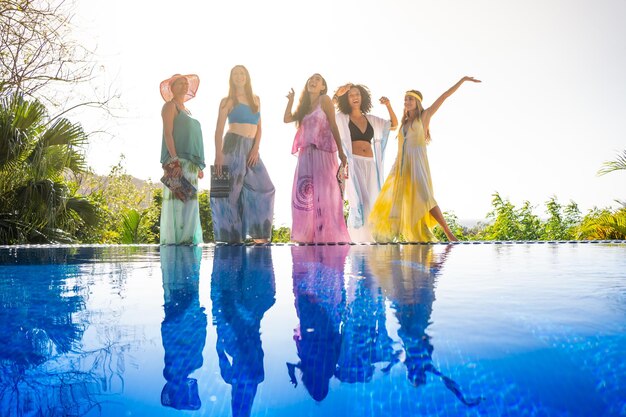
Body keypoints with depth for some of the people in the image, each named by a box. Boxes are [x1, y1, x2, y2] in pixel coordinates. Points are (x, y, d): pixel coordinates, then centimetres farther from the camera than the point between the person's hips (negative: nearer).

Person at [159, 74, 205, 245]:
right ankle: (175, 237, -13)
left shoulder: (186, 110, 26)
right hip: (177, 161, -8)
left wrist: (199, 166, 17)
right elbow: (168, 133, -10)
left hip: (190, 162, 8)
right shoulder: (170, 106, 3)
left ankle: (187, 237, 4)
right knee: (177, 198, -13)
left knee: (188, 199, 3)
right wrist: (175, 160, -21)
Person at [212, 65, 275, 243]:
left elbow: (259, 127, 13)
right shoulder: (228, 101, 5)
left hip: (251, 148, 5)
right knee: (233, 189, -6)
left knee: (263, 187, 1)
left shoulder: (256, 100, 18)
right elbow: (219, 130, -2)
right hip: (234, 145, -5)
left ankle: (258, 233, 8)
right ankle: (232, 234, -1)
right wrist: (218, 154, -14)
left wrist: (256, 149, -3)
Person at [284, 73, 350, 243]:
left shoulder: (325, 100, 2)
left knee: (324, 193, -8)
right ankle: (308, 235, 8)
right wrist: (290, 100, 15)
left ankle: (329, 235, -4)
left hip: (323, 152, -6)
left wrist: (340, 150, -7)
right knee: (304, 193, 2)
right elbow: (287, 119, 15)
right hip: (306, 153, 6)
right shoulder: (304, 105, 20)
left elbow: (333, 126, -3)